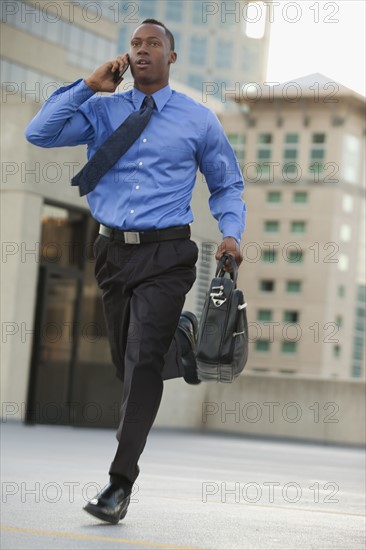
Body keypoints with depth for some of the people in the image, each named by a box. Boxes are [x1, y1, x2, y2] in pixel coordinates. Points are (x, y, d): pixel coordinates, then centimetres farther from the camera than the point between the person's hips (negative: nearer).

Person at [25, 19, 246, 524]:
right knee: (128, 365, 13)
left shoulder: (198, 119, 6)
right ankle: (179, 336, 48)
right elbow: (39, 134, -3)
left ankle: (121, 483, -9)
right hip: (114, 251, 3)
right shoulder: (102, 111, 8)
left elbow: (228, 186, 14)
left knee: (142, 361, -14)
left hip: (166, 255, -3)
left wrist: (231, 234, -4)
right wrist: (89, 85, -4)